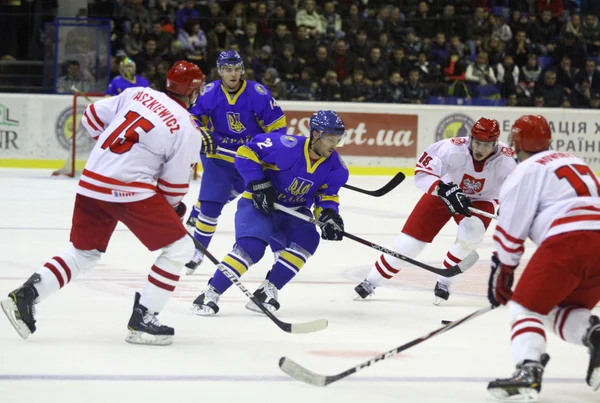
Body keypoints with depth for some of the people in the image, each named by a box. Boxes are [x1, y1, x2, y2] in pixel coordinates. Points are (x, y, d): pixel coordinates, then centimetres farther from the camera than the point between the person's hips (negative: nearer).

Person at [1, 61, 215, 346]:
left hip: (91, 184, 7)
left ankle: (25, 295, 11)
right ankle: (142, 321, 0)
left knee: (85, 253, 22)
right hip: (130, 190, -7)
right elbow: (173, 186, -4)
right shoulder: (189, 131, -7)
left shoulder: (137, 94, 8)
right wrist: (176, 209, 16)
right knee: (179, 247, 4)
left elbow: (93, 117, 14)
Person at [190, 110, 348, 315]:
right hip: (259, 204, -6)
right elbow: (245, 153, -20)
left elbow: (328, 195, 3)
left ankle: (267, 291, -11)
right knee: (251, 247, -26)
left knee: (307, 239, -21)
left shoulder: (334, 166, -9)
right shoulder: (287, 147, -27)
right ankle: (211, 294, -17)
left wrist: (329, 215, -17)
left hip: (293, 212, 6)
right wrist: (259, 184, -24)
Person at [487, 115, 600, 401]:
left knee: (525, 307, -1)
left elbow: (510, 232, 5)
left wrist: (501, 275, 15)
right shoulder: (574, 162, 31)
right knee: (565, 311, 22)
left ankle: (529, 372, -25)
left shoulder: (527, 171, 7)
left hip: (567, 241, -7)